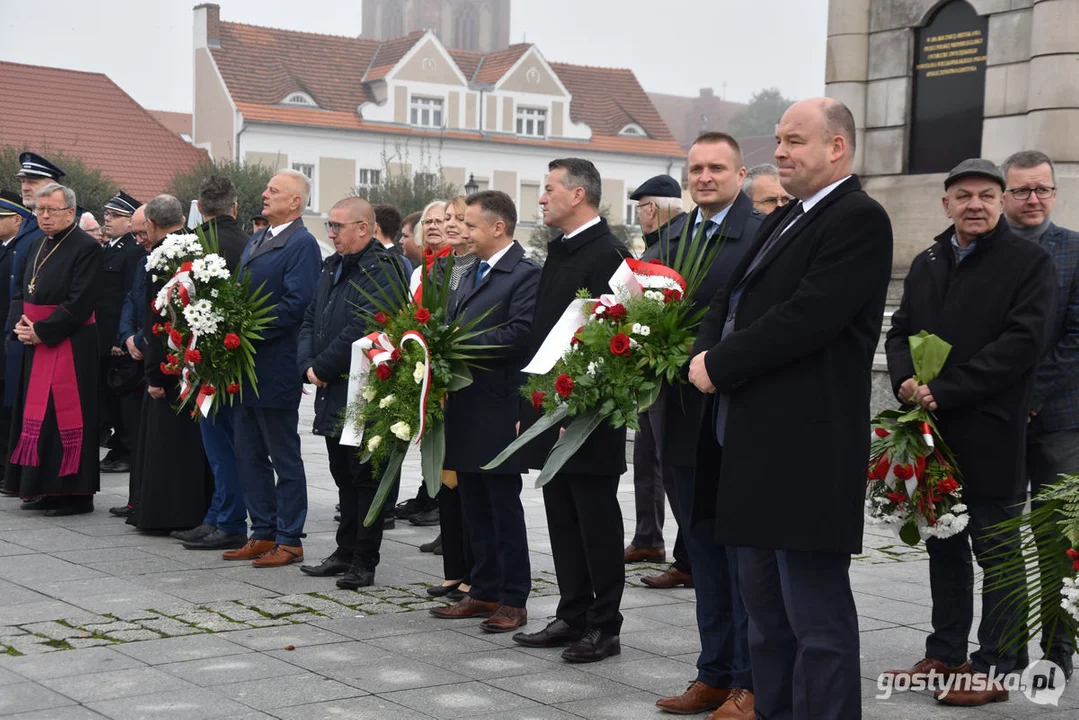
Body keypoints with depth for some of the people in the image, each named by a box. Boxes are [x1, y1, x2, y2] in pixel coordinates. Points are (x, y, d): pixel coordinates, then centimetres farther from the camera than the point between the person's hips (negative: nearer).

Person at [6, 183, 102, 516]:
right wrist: (19, 323, -2)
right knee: (38, 415, 12)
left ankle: (75, 494, 2)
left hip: (70, 347, -8)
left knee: (64, 416, -5)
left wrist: (40, 331, -17)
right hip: (36, 346, 8)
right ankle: (45, 488, 21)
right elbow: (21, 292, 17)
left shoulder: (86, 247, -12)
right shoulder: (38, 245, 13)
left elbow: (80, 304, -18)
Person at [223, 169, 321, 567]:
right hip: (247, 365, 9)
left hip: (277, 367, -9)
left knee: (285, 457, 0)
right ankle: (263, 533, 23)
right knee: (249, 455, 13)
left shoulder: (302, 244, -12)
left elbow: (297, 304, -20)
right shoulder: (255, 241, 16)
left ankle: (289, 541, 8)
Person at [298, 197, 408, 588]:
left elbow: (362, 329, -23)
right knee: (344, 477, 16)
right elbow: (311, 320, 15)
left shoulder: (381, 270, -15)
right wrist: (308, 366, -1)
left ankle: (365, 562, 6)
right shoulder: (333, 267, 15)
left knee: (365, 478, 0)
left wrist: (323, 368, -16)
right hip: (333, 394, 9)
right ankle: (346, 552, 26)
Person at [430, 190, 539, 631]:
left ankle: (513, 601, 7)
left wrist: (461, 345, -19)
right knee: (475, 509, 14)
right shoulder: (470, 276, 18)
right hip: (466, 409, 9)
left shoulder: (525, 275, -11)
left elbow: (520, 334, -21)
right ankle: (484, 592, 23)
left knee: (504, 509, -1)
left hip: (499, 410, -9)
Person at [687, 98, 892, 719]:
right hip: (757, 445, 10)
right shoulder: (783, 222, 19)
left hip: (807, 451, -10)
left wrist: (720, 365, -14)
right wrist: (706, 353, -4)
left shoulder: (859, 220, -11)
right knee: (767, 609, 17)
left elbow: (807, 318, -21)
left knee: (817, 617, -4)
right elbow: (733, 301, 17)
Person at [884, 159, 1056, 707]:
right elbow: (899, 333, 15)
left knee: (997, 554, 2)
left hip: (992, 435, -6)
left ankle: (994, 669, 9)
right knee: (944, 548, 14)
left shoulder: (1029, 262, -5)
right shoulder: (926, 264, 15)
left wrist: (944, 391, -18)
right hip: (933, 433, 6)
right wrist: (906, 382, -7)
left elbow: (1022, 343, -15)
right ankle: (944, 655, 24)